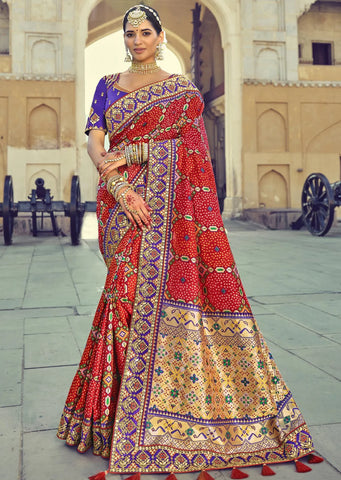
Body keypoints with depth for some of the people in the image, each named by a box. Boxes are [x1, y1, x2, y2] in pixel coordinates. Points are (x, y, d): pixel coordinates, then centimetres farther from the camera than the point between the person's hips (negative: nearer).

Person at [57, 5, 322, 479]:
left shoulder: (182, 89, 10)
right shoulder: (107, 86, 16)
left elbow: (186, 144, -3)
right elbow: (94, 143, 4)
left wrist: (128, 153, -9)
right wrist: (121, 189, -13)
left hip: (170, 203, -1)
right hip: (121, 199, 2)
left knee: (167, 285, -8)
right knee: (128, 288, -4)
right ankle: (124, 414, 10)